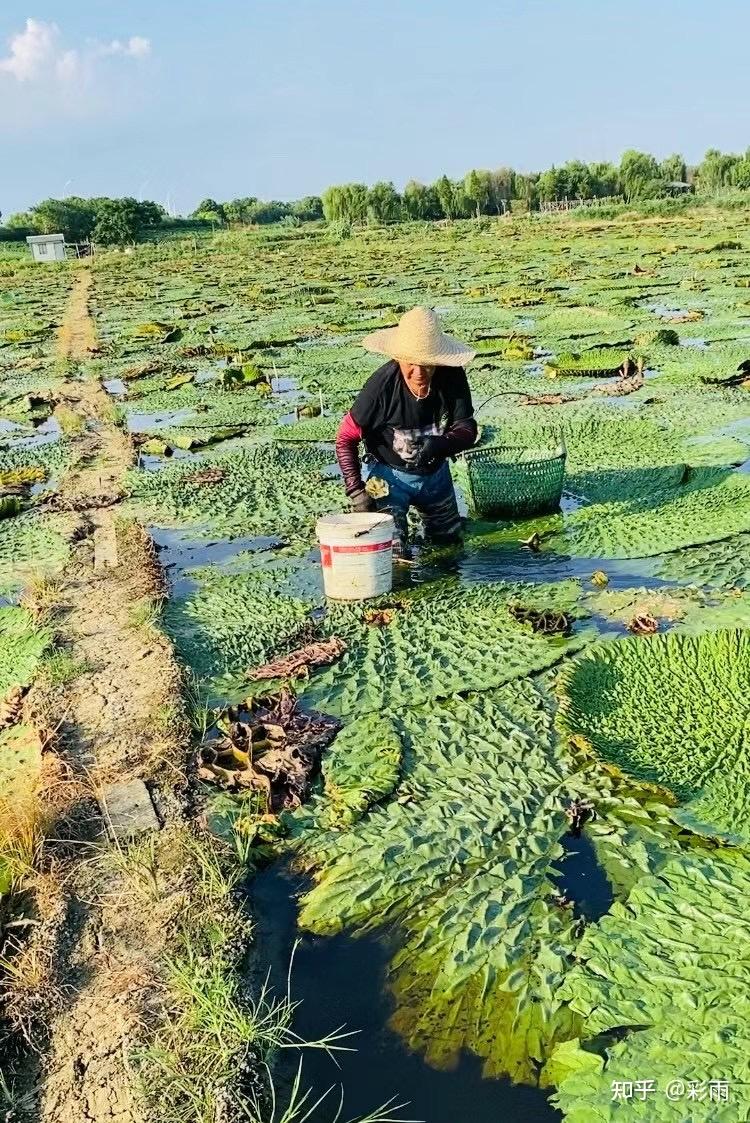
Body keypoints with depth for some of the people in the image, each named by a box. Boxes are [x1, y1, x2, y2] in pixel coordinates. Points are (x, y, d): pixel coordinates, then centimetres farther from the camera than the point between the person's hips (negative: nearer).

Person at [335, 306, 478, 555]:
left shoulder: (452, 376, -22)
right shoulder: (382, 384, -29)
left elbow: (468, 430, -16)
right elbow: (346, 438, -19)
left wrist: (442, 444, -38)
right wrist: (355, 490, -25)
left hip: (436, 472, 4)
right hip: (391, 475, -4)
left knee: (450, 543, 23)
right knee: (390, 551, -17)